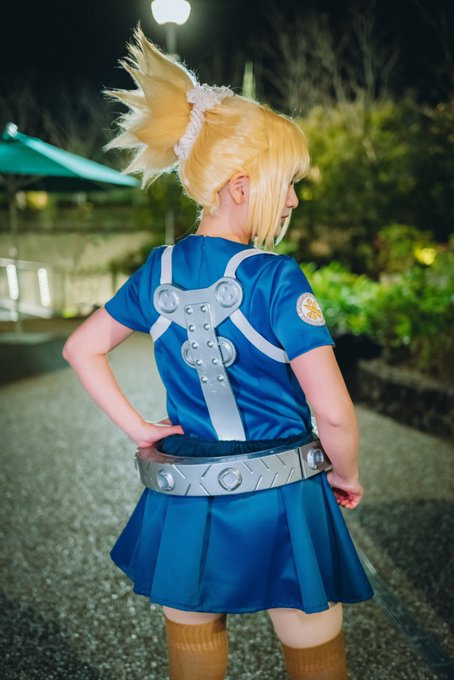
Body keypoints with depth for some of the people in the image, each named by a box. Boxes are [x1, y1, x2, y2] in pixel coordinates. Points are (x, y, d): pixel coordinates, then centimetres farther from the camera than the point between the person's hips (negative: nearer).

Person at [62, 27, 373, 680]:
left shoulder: (159, 272, -1)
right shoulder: (276, 278, -18)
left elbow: (82, 347, 10)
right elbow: (333, 411, -21)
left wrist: (137, 429, 7)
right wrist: (347, 476, -2)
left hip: (186, 506, 5)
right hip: (281, 505, -5)